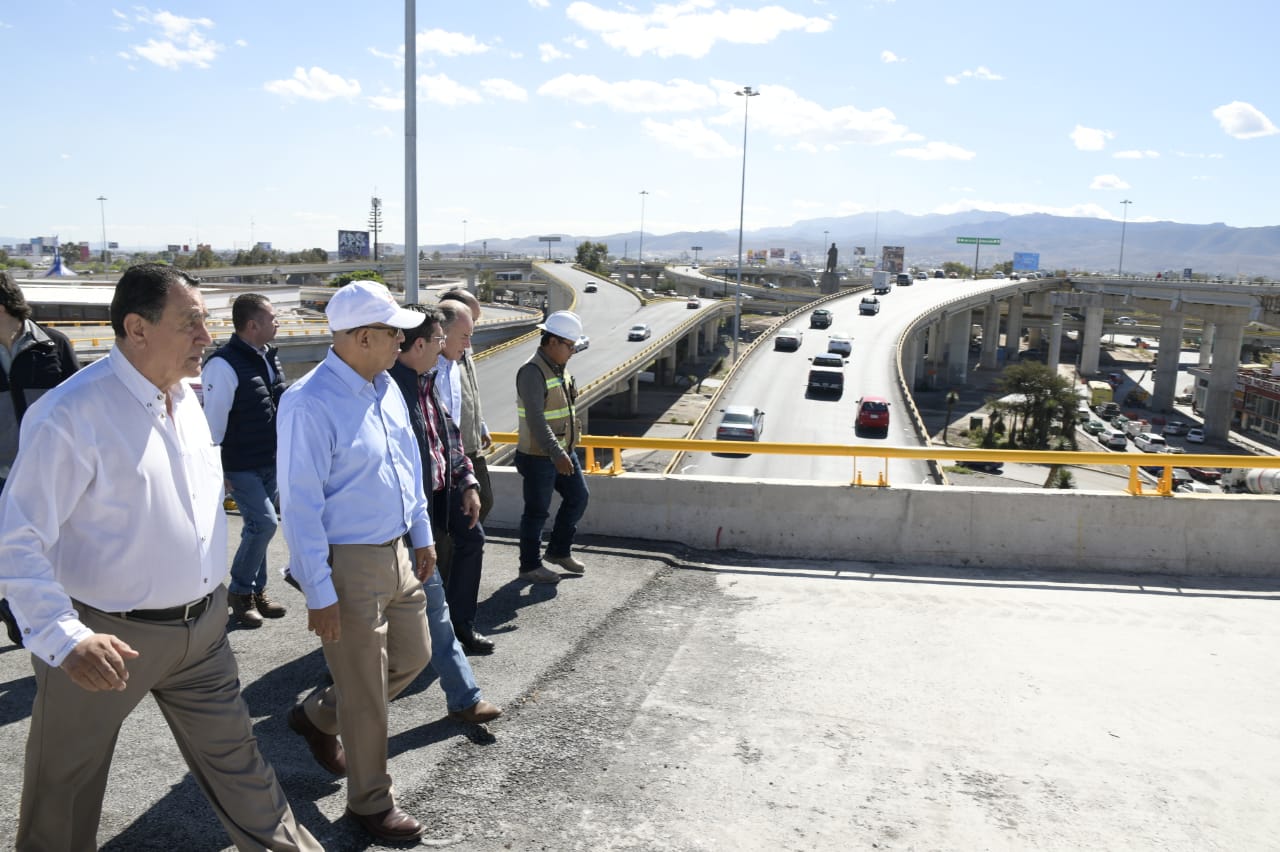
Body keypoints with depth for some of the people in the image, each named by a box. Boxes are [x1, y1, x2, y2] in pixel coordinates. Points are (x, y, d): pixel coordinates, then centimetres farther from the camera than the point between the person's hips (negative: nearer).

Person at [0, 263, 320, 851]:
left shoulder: (186, 397, 4)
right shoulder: (71, 414, -21)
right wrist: (65, 638, -31)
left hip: (201, 628, 6)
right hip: (108, 642, -6)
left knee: (236, 761, 19)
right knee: (64, 799, 15)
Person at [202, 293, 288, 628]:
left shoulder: (269, 356, 7)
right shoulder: (224, 364, -18)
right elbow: (214, 420, -17)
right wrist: (217, 470, -15)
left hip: (271, 463, 8)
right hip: (241, 467, -8)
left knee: (259, 526, 14)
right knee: (264, 523, -11)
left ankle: (255, 591, 27)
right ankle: (240, 592, 8)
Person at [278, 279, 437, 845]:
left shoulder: (386, 387, 5)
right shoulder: (310, 403, -21)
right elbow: (300, 505, -20)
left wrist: (422, 535, 17)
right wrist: (319, 594, -18)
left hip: (396, 553, 8)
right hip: (348, 564, -8)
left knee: (412, 656, 21)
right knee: (367, 692, 6)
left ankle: (317, 717, 44)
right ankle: (370, 802, 29)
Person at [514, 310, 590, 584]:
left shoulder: (559, 368, 8)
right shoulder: (532, 372, -21)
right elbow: (535, 419, -28)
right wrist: (556, 454, -32)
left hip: (563, 451, 9)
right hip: (538, 457, -9)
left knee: (578, 497, 16)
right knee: (537, 511, 3)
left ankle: (558, 551, 31)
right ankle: (529, 566, 18)